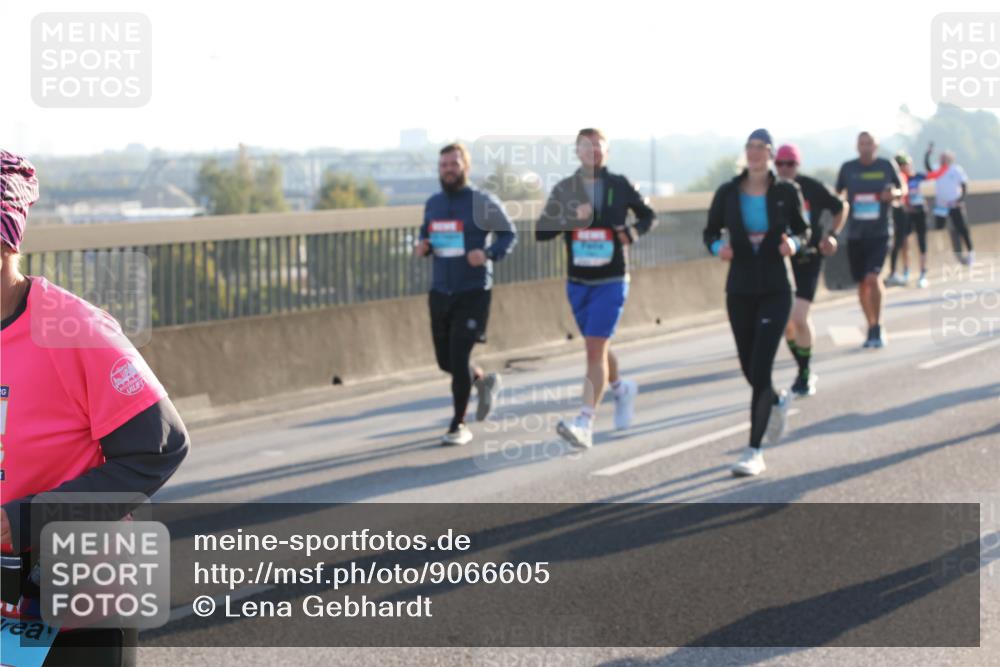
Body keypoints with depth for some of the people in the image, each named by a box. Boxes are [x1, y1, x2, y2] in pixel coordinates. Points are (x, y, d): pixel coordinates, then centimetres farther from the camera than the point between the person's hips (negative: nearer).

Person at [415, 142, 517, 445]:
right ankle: (484, 381, 41)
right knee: (445, 360, 10)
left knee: (459, 357, -11)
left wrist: (488, 254, -20)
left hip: (473, 292, -6)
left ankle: (458, 426, 2)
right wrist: (421, 247, -3)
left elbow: (509, 235, -1)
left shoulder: (483, 202, -6)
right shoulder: (433, 204, 8)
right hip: (440, 292, 6)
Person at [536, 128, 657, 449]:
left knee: (595, 349, -13)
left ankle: (585, 423, -17)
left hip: (611, 281, -3)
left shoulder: (620, 185, -1)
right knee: (597, 348, 17)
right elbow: (541, 231, -4)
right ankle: (622, 389, 46)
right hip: (577, 282, 4)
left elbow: (649, 215, 13)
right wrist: (568, 219, -21)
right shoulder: (564, 189, 2)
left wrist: (633, 232, -8)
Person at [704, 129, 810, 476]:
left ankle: (754, 452, -5)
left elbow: (803, 230, 7)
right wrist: (718, 246, -14)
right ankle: (778, 400, 48)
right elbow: (711, 231, 8)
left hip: (775, 290, -3)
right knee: (749, 370, 13)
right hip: (739, 290, 3)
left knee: (760, 370, -11)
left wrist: (794, 243, -15)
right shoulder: (727, 193, -1)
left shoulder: (786, 191, -4)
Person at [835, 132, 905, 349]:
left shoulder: (886, 166, -1)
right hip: (855, 234, 3)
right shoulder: (848, 168, 2)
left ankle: (878, 326, -3)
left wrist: (895, 193, -12)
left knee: (872, 278, -18)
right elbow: (836, 194, 13)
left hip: (880, 233, -2)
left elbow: (903, 189, 10)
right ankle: (872, 328, 24)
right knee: (862, 283, 8)